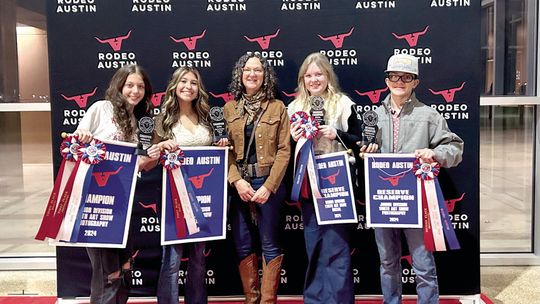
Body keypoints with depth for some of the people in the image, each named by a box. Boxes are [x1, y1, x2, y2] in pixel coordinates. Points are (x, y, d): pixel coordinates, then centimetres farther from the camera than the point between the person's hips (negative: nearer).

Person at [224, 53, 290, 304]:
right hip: (237, 183, 3)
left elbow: (284, 150, -4)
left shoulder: (277, 107, 1)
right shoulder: (229, 109, 7)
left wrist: (269, 186, -14)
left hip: (268, 183, -3)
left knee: (269, 245, 2)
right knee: (243, 245, 8)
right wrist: (237, 181, -12)